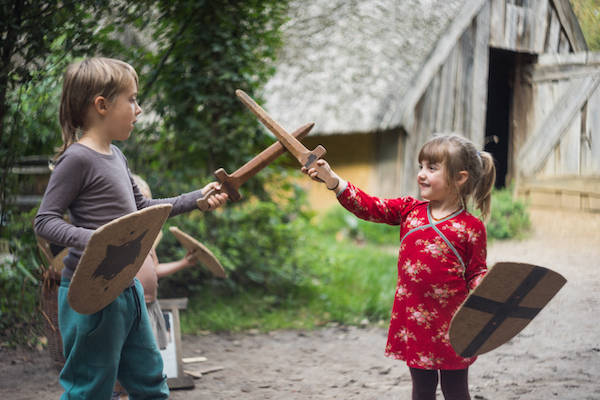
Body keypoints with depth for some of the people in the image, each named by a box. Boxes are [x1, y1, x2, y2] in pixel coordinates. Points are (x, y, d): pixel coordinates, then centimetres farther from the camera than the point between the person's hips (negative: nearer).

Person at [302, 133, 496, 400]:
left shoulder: (471, 228, -9)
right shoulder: (409, 210, 3)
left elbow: (477, 274, -3)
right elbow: (370, 207, -1)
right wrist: (331, 178, -9)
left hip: (450, 327, -4)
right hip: (413, 320, 4)